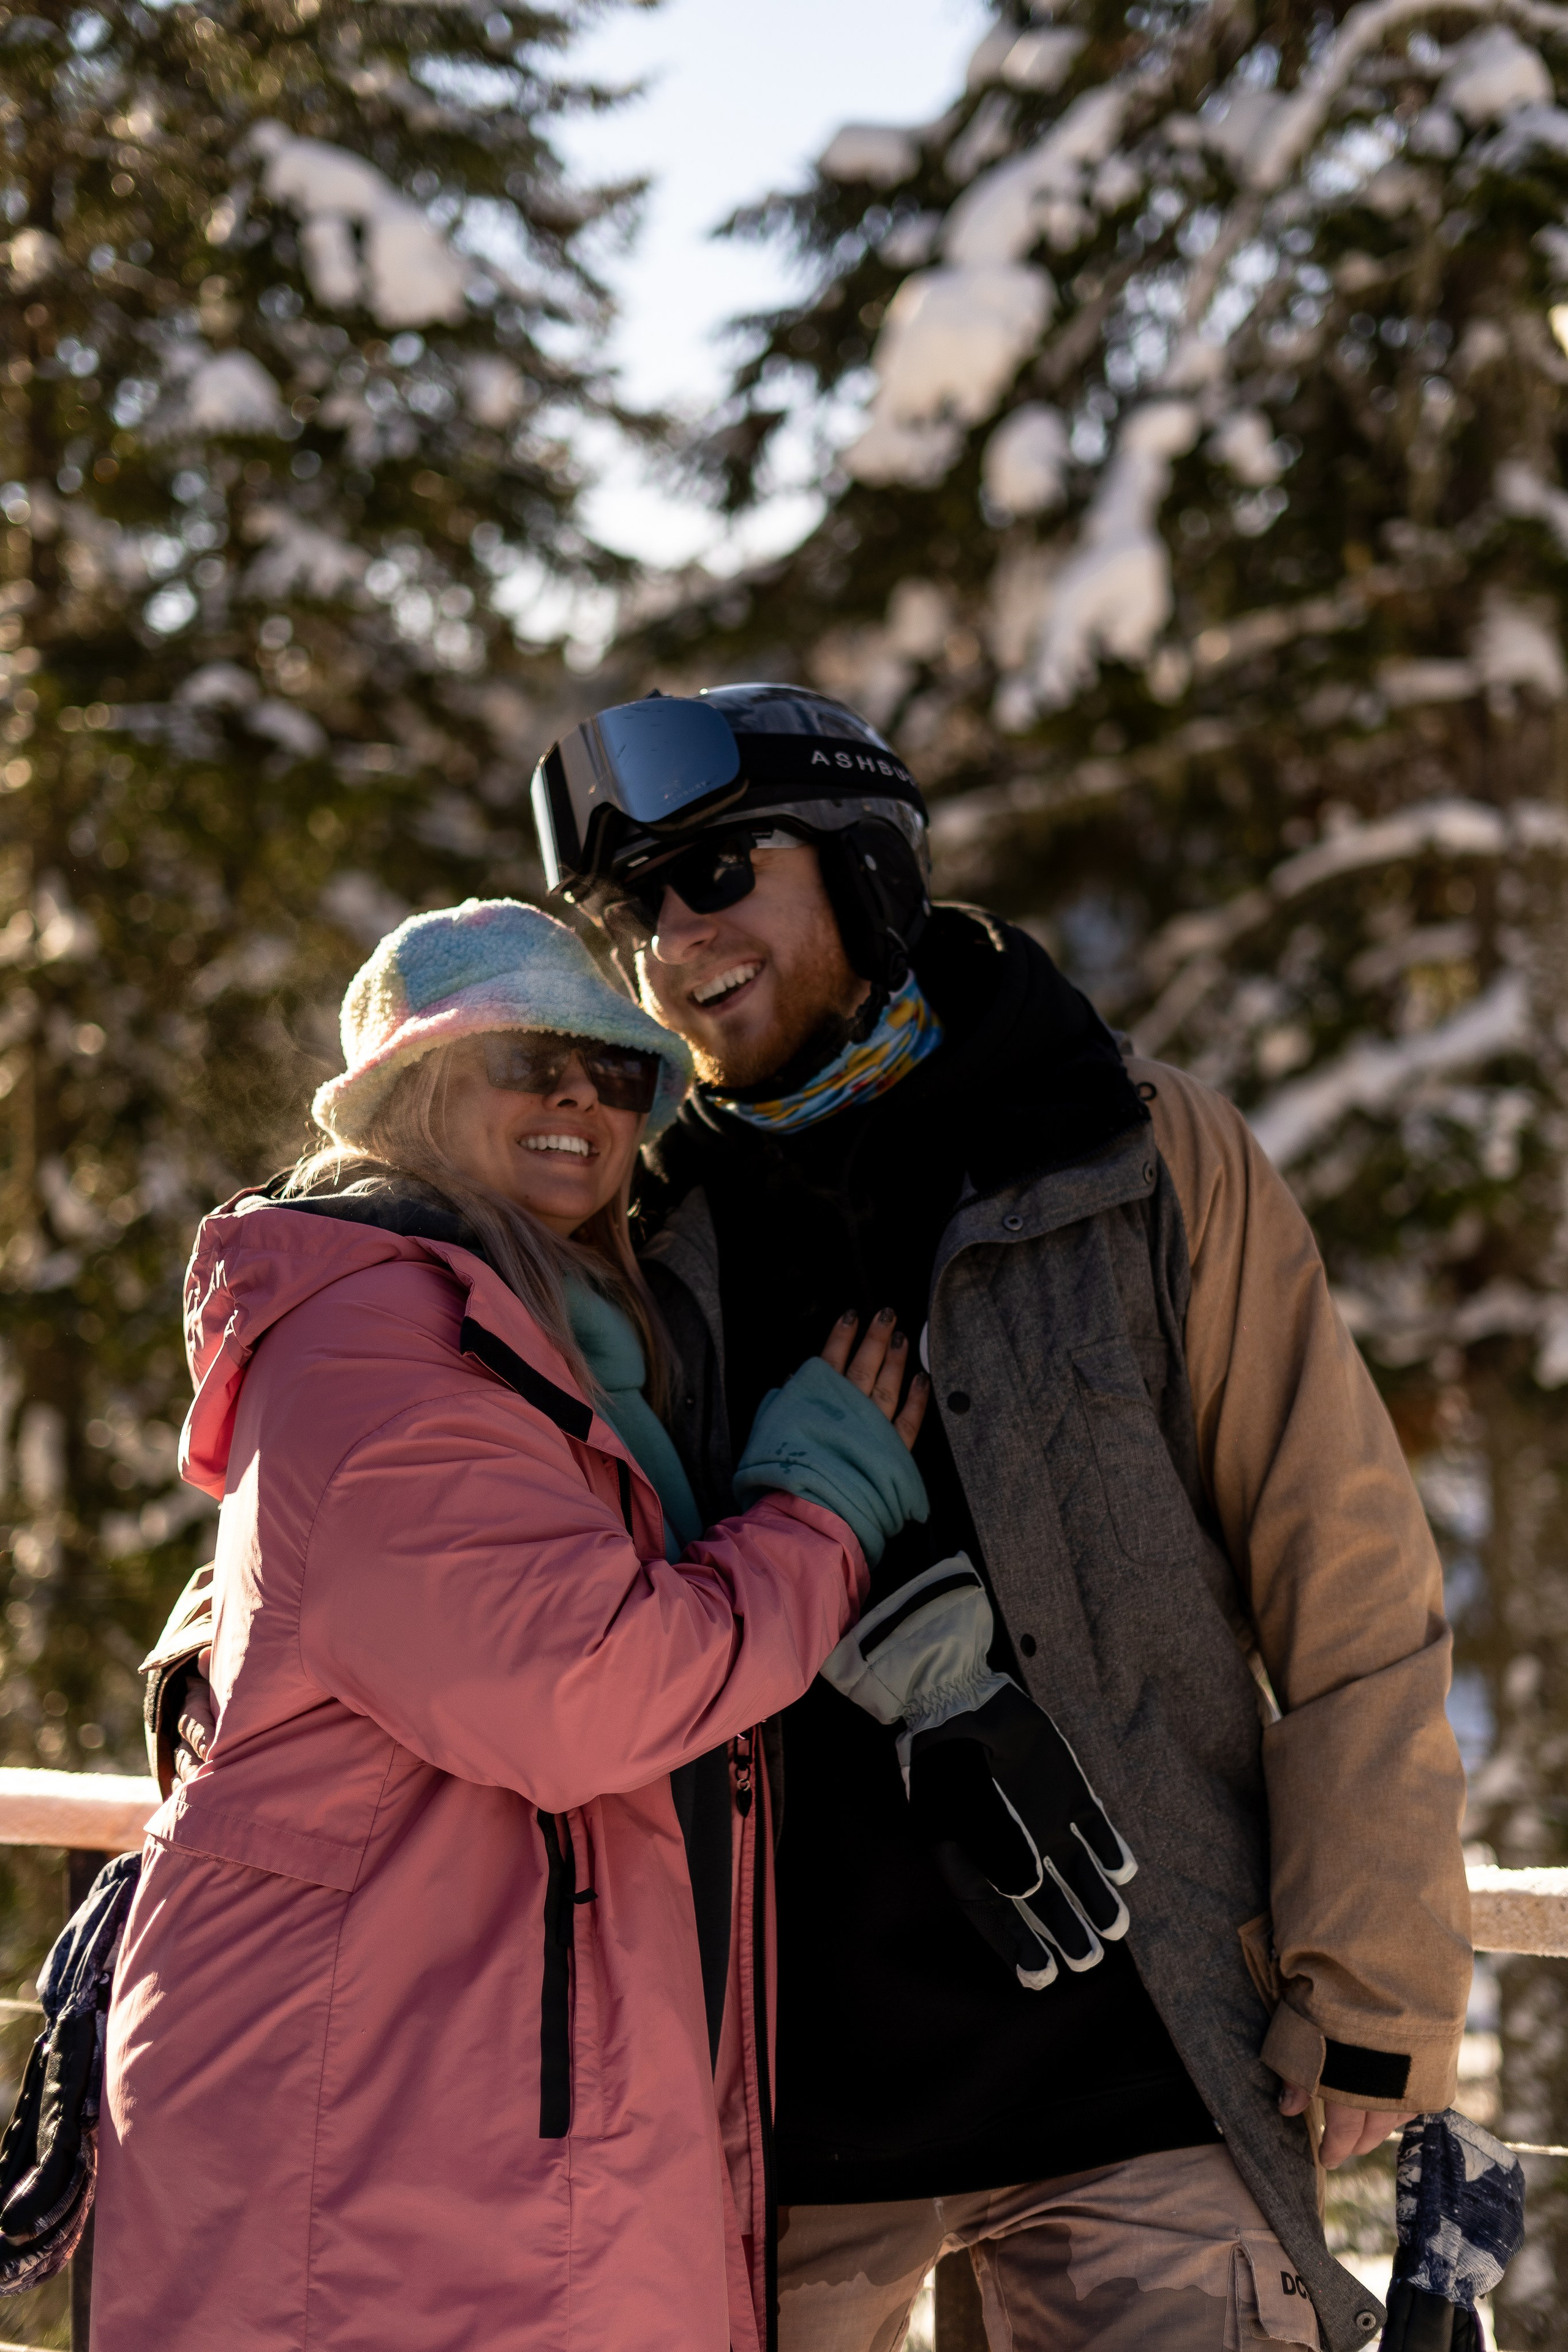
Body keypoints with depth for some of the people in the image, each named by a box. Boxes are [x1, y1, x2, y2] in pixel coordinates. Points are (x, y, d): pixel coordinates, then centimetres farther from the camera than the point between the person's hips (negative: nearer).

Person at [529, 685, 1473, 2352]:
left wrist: (1372, 2011, -7)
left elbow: (1351, 1601, -2)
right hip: (766, 2096, 3)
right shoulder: (647, 1237, 8)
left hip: (1127, 2095, -3)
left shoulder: (1139, 1160, 0)